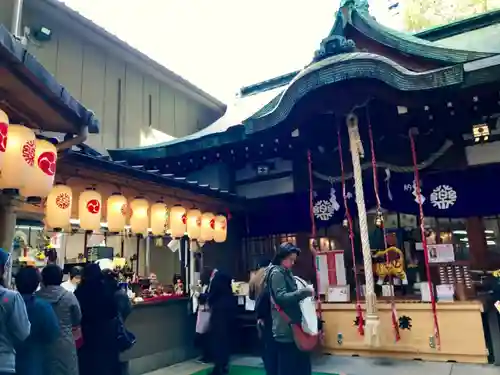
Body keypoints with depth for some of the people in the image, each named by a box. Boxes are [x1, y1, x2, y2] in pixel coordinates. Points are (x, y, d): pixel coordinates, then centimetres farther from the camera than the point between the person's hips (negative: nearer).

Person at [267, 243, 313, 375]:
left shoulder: (286, 273, 16)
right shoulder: (276, 273, -12)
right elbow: (281, 297, -22)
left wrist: (304, 294, 9)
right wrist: (304, 292, -23)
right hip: (285, 330, -9)